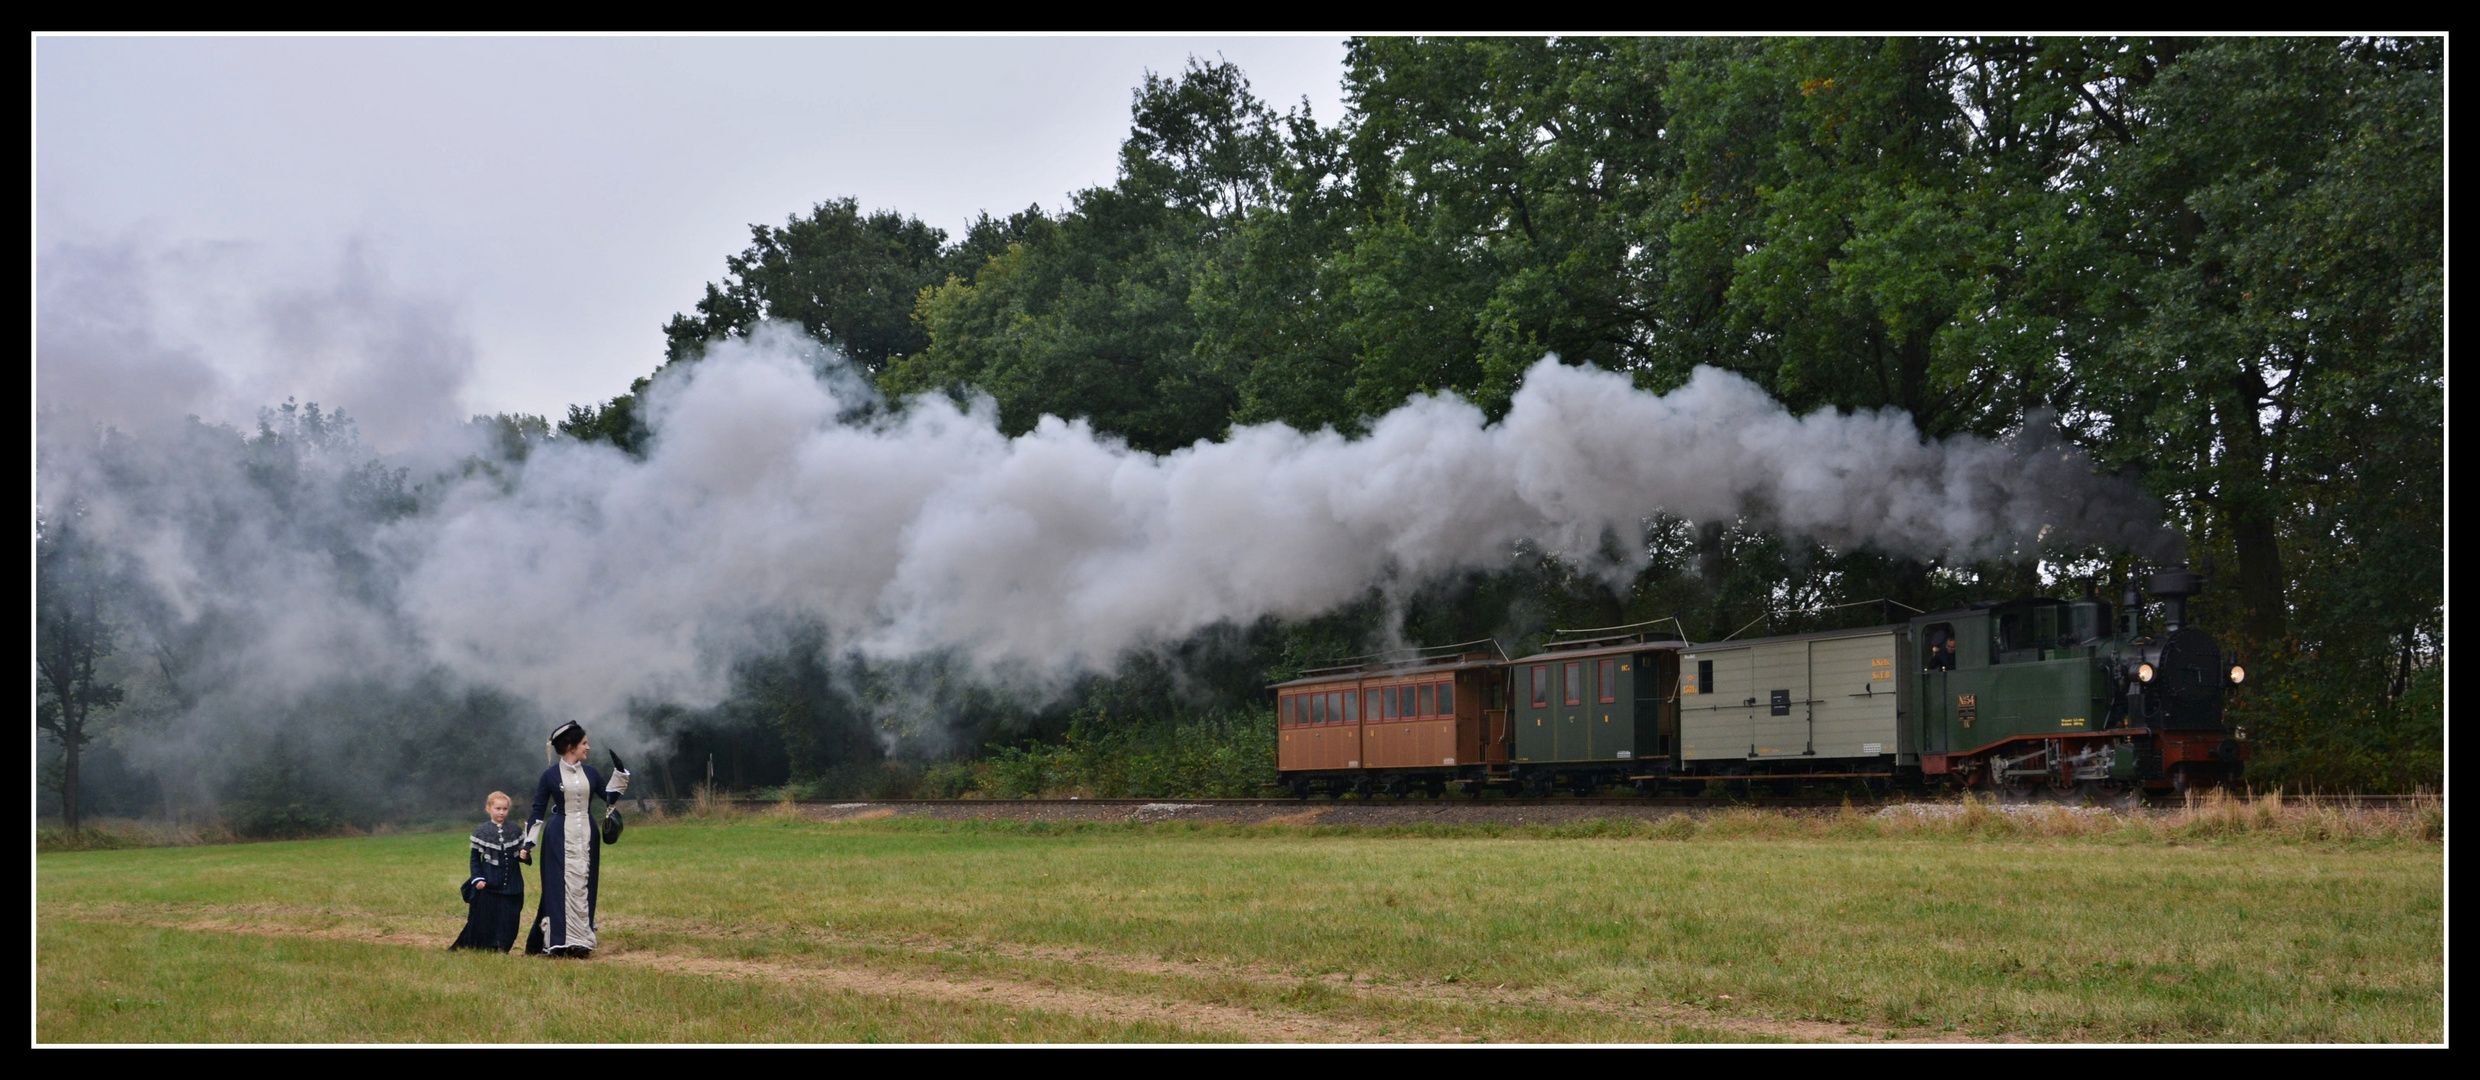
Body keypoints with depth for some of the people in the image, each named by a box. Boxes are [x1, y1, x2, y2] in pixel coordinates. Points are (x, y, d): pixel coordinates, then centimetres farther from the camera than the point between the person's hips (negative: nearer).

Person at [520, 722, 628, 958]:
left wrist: (620, 772, 2)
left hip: (587, 839, 4)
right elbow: (537, 812, 1)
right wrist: (529, 843, -2)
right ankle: (557, 941, -6)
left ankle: (580, 941, 5)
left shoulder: (591, 773, 10)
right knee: (560, 887, -7)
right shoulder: (550, 776, -2)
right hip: (559, 839, -4)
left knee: (583, 887, 3)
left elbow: (610, 796, 9)